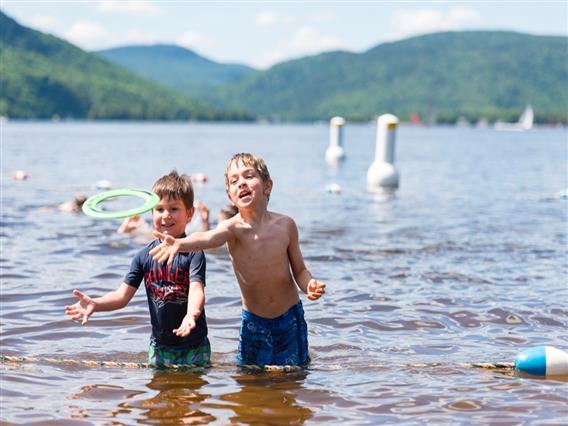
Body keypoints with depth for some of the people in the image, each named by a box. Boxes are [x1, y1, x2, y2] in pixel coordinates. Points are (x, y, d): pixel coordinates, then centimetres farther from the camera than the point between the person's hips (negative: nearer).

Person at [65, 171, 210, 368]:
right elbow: (123, 295, -2)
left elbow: (197, 290, -25)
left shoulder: (193, 252, -11)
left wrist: (191, 315, -47)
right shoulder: (144, 255, 0)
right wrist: (94, 304, -21)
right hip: (159, 345, 4)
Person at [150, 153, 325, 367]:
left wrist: (310, 285, -21)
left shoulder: (285, 225, -10)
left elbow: (299, 270, 2)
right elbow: (208, 238, -40)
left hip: (291, 318, 1)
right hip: (253, 322, 0)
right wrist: (179, 243, -62)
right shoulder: (234, 228, -16)